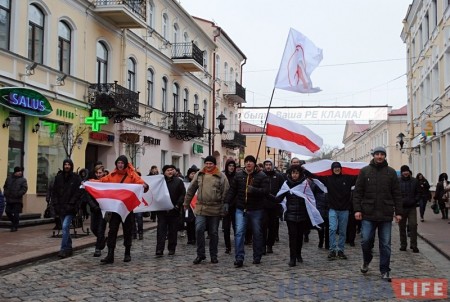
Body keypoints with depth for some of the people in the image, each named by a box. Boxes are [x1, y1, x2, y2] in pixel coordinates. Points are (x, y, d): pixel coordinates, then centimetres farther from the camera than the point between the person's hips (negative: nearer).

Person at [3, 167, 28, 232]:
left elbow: (24, 189, -9)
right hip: (9, 199, 4)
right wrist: (5, 193, 3)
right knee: (7, 211, 7)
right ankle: (13, 221, 29)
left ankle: (15, 226, 5)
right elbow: (5, 187, 18)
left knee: (16, 214, -4)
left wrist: (18, 194, -20)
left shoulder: (23, 180, 0)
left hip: (17, 200, -4)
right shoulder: (9, 178, 10)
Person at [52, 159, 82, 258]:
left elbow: (78, 192, -7)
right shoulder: (58, 177, 8)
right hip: (61, 207, 5)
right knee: (65, 228, 11)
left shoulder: (76, 177, -2)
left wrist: (71, 204, -14)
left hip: (70, 208, -4)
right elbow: (54, 192, 9)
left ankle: (64, 249, -14)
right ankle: (69, 248, 21)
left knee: (65, 226, -16)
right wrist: (55, 204, -1)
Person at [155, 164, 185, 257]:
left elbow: (183, 194, 0)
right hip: (162, 210, 0)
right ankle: (159, 249, -6)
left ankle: (171, 248, 17)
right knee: (161, 229, -4)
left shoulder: (178, 181, 2)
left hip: (174, 210, 0)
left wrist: (178, 205, -9)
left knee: (173, 230, 7)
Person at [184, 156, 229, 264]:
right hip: (200, 208, 1)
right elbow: (191, 190, 13)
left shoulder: (221, 176, 0)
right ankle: (200, 254, 4)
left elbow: (225, 193, -2)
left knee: (213, 233, 8)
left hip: (215, 210, -1)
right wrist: (186, 204, 14)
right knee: (199, 230, -11)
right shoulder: (199, 175, 7)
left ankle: (213, 255, 21)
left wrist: (224, 208, -6)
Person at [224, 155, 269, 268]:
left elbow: (265, 191, -12)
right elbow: (232, 190, 8)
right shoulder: (238, 175, 7)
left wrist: (254, 190, -27)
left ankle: (257, 257, 22)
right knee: (239, 232, -9)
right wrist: (227, 202, -1)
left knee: (257, 234, 9)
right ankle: (239, 258, -8)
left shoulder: (262, 176, -2)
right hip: (241, 209, 1)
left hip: (256, 210, -1)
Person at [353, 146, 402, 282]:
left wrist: (398, 212, 1)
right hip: (368, 214, -1)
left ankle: (384, 271, 14)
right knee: (366, 240, -1)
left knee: (385, 244, 4)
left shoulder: (391, 172, 7)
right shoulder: (364, 171, 4)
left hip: (386, 215, 1)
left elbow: (396, 194, 7)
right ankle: (366, 260, 27)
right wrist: (357, 209, -7)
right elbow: (357, 192, 2)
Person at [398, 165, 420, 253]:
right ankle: (403, 245, 16)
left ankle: (413, 245, 2)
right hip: (401, 207, -1)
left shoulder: (414, 181, 7)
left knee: (413, 226, -5)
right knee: (402, 227, 7)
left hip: (412, 207, 1)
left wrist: (415, 200, -4)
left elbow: (418, 193, 12)